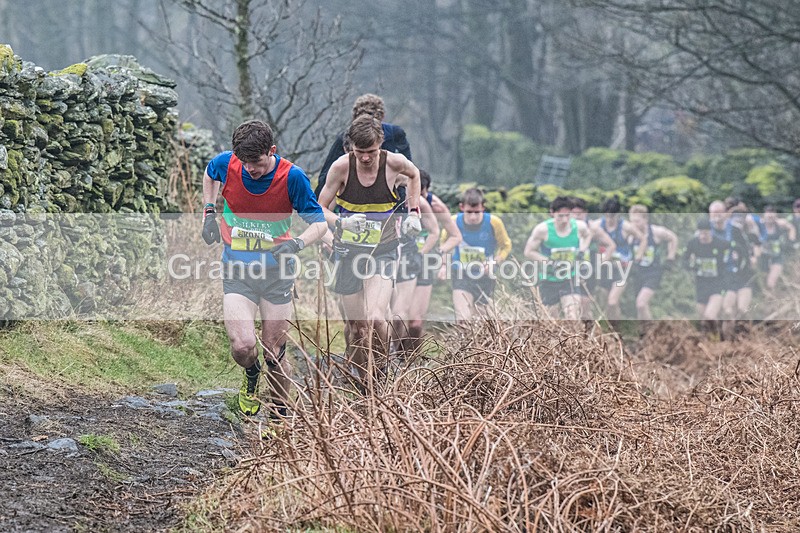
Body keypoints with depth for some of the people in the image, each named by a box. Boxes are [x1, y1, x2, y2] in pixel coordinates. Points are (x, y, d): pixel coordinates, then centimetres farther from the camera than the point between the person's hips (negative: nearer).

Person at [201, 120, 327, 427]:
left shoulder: (292, 177, -15)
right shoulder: (226, 164, -9)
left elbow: (319, 221, -8)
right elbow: (209, 174, 17)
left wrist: (298, 243, -28)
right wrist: (209, 212, 9)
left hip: (277, 274, -1)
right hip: (237, 273, 1)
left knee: (274, 355, 4)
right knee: (242, 346, -17)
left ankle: (279, 418, 26)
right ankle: (251, 375, 19)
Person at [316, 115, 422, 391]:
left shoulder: (394, 162, -11)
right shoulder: (342, 166, -13)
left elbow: (414, 174, 14)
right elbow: (320, 208, -6)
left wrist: (413, 212, 6)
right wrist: (342, 222, -26)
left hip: (383, 252, -1)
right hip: (348, 251, 1)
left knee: (376, 319, -21)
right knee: (356, 327, 2)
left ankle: (380, 374, 1)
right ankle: (365, 386, 21)